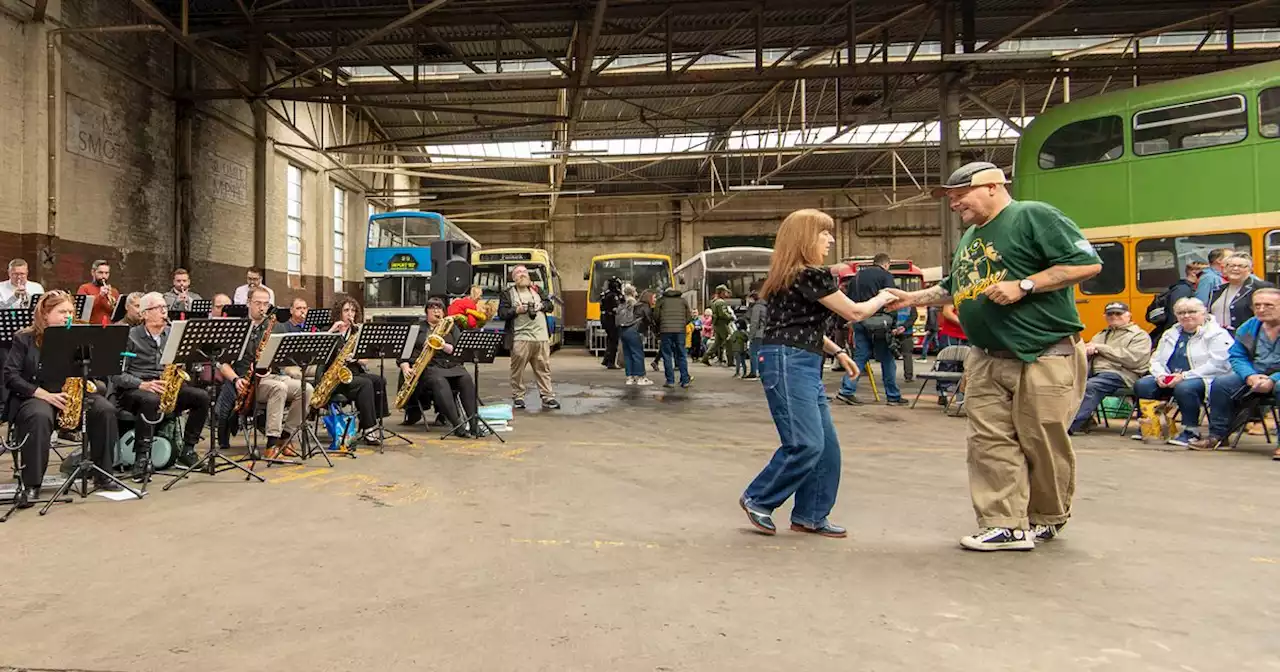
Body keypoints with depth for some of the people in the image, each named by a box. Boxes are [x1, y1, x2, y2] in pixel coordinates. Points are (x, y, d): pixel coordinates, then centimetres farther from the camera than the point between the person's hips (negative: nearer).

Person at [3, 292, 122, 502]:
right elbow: (10, 376, -8)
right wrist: (45, 394, -21)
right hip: (34, 397, -3)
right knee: (40, 416, -39)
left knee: (105, 410, -25)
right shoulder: (24, 339, 0)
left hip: (71, 396, 4)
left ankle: (102, 475, -13)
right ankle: (31, 485, -29)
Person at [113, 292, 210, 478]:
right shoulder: (130, 337, -2)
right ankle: (141, 457, -30)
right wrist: (142, 384, -23)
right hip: (133, 390, -5)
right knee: (151, 400, -39)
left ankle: (187, 450, -8)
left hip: (168, 388, 5)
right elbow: (116, 374, -9)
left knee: (202, 397, -20)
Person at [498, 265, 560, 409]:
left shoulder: (536, 289, 18)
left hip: (542, 337, 3)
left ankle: (547, 397, 6)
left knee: (544, 368, 3)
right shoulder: (508, 293, 6)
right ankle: (518, 397, 10)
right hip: (520, 338, -3)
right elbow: (501, 313, 0)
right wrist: (516, 310, -14)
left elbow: (549, 304, 20)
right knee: (518, 369, -1)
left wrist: (541, 306, -1)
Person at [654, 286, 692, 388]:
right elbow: (688, 318, 11)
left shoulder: (661, 300, 11)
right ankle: (685, 381, 6)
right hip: (680, 331, 2)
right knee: (682, 356, 8)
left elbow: (656, 316, 6)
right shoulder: (683, 300, 17)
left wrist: (660, 327, 22)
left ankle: (670, 381, 1)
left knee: (667, 356, 4)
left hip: (666, 331, -2)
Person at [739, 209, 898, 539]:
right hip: (788, 364, -11)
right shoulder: (810, 275, -11)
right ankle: (758, 499, 3)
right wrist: (883, 298, 12)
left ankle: (809, 516, 15)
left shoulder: (797, 276, 19)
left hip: (803, 366, 11)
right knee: (806, 444, -12)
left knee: (827, 445, 9)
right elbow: (854, 312, -6)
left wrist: (836, 352, 22)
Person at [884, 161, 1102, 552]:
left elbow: (1087, 263, -14)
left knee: (1044, 443, 2)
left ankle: (1048, 519, 23)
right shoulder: (970, 237, 19)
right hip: (987, 359, 8)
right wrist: (913, 298, 21)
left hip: (1046, 355, -7)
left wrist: (1024, 285, -18)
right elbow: (954, 289, 32)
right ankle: (1007, 526, 5)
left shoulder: (1034, 216, -7)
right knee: (991, 443, 1)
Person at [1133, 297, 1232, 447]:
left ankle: (1191, 431, -20)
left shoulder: (1217, 334, -2)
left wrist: (1184, 376, -21)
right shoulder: (1170, 335, 20)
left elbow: (1216, 365, -15)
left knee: (1184, 388, -39)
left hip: (1202, 379, -6)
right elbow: (1156, 360, 17)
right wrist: (1160, 375, -7)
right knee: (1141, 385, -20)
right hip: (1167, 380, 6)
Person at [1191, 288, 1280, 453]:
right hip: (1255, 373, 5)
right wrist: (1250, 376, -15)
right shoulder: (1248, 328, 8)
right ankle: (1218, 435, -7)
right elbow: (1236, 356, 5)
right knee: (1220, 383, -15)